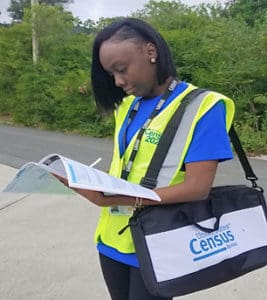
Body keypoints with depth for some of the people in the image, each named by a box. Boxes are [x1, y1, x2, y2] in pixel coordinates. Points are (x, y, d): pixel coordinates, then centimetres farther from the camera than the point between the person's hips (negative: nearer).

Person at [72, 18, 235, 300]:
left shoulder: (201, 106, -14)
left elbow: (198, 188, -20)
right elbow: (124, 167, 11)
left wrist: (113, 198, -26)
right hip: (113, 239, 6)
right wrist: (94, 185, -10)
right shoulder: (127, 106, 8)